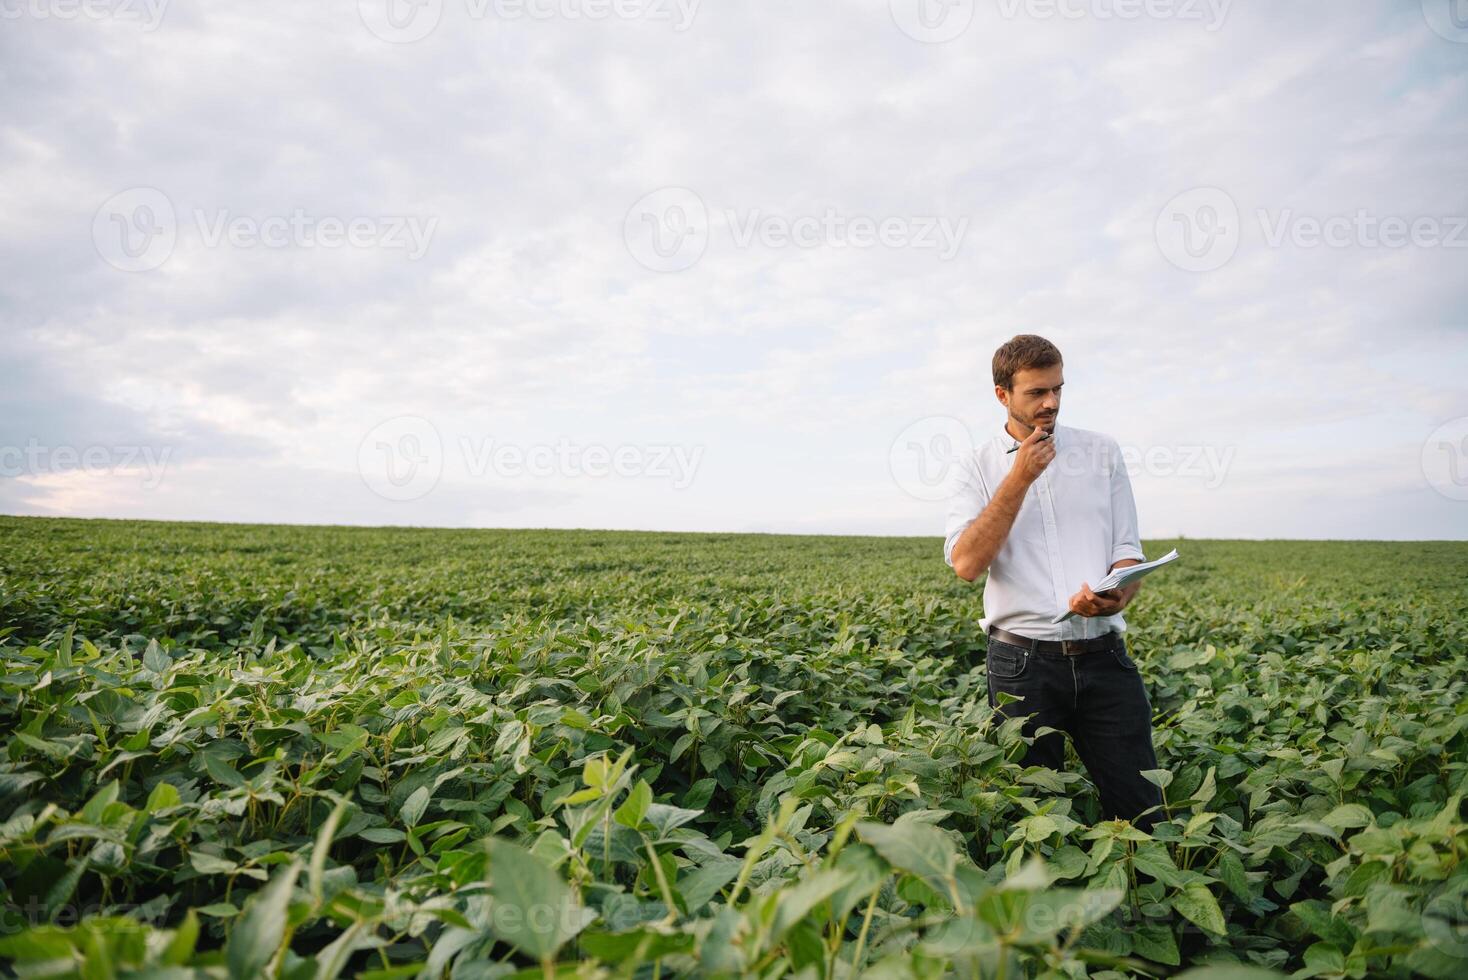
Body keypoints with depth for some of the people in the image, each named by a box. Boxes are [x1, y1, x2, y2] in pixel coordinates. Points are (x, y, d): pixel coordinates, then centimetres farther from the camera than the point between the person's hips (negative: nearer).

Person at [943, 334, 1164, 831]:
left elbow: (1128, 550, 7)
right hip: (1023, 661, -2)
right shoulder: (978, 466, 2)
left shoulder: (1103, 451, 8)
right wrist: (1020, 478, -14)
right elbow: (966, 564, -12)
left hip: (1104, 656, 2)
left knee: (1141, 808, 4)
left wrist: (1117, 596, -16)